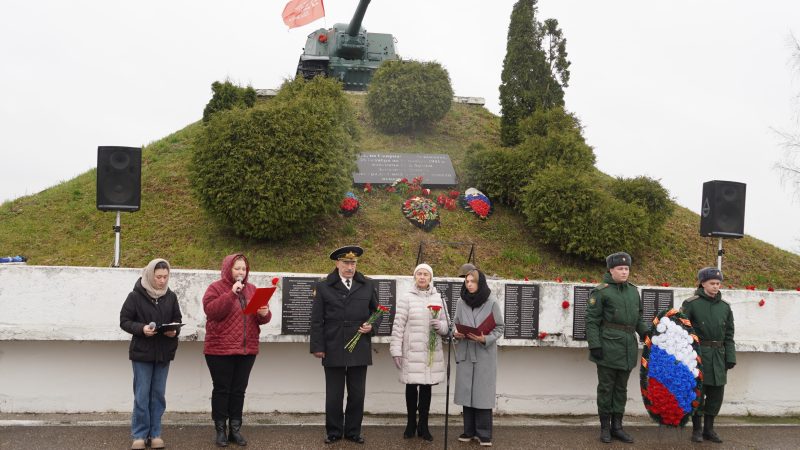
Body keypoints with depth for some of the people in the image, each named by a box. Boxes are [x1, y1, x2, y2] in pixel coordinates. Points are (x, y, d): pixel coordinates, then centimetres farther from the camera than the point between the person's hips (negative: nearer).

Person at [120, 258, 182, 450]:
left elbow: (177, 319, 11)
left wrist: (174, 330, -11)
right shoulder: (135, 296, -9)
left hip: (164, 352, 3)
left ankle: (155, 433, 18)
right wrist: (141, 328, -23)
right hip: (141, 352, -3)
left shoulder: (171, 296, 2)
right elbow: (124, 321, -6)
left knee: (158, 394, 9)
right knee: (142, 395, 1)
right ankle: (140, 435, 12)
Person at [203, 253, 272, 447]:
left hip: (247, 350, 4)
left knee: (239, 390, 9)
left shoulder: (252, 289, 12)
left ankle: (235, 428, 18)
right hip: (220, 350, -4)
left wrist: (264, 313, -10)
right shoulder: (216, 288, -3)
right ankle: (221, 430, 12)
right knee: (222, 390, 3)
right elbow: (211, 311, -19)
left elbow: (262, 317, 13)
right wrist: (231, 294, -24)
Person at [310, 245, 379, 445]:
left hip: (360, 351, 2)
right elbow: (317, 320, 0)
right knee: (334, 395, 7)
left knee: (357, 394, 8)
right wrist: (318, 346, -5)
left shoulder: (368, 285, 7)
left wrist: (372, 326, -4)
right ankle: (334, 431, 20)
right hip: (333, 350, -2)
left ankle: (353, 431, 21)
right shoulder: (323, 287, 1)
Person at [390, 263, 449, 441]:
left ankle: (423, 425, 19)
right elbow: (398, 326, -3)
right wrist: (396, 350, -7)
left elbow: (447, 326, 12)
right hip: (411, 352, -2)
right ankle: (411, 424, 22)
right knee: (411, 387, 6)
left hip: (432, 352, 3)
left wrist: (440, 325, -11)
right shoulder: (406, 298, -2)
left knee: (426, 387, 8)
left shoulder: (439, 299, 8)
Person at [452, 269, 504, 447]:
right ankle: (469, 431, 17)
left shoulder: (491, 304, -7)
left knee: (483, 393, -2)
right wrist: (455, 333, -9)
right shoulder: (461, 302, 3)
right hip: (465, 353, 3)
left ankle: (484, 433, 7)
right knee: (466, 391, 6)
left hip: (484, 354, -3)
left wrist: (486, 339, -17)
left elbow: (500, 327, -2)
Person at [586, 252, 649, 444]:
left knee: (621, 388, 11)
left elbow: (638, 318, 19)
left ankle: (617, 426, 20)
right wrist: (594, 345, -15)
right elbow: (592, 320, -9)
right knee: (606, 387, 3)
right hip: (608, 347, -6)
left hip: (628, 348, 6)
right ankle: (605, 427, 14)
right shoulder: (601, 291, -6)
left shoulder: (633, 291, 13)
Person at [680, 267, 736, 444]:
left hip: (718, 356, 4)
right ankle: (697, 429, 13)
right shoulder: (691, 304, -4)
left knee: (716, 393, 8)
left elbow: (729, 335, 11)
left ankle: (709, 428, 21)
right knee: (698, 392, 1)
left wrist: (730, 358, 6)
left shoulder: (725, 306, 9)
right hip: (698, 354, -4)